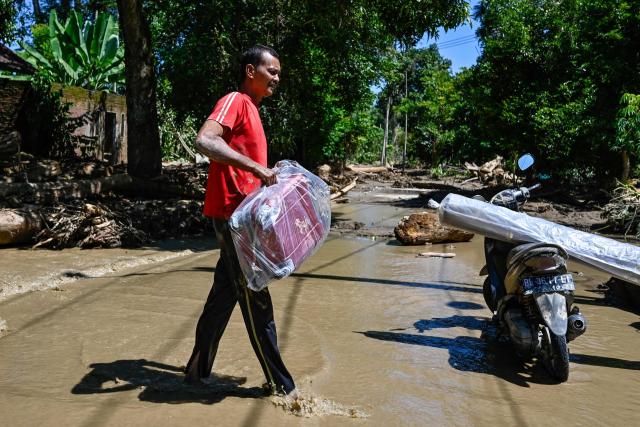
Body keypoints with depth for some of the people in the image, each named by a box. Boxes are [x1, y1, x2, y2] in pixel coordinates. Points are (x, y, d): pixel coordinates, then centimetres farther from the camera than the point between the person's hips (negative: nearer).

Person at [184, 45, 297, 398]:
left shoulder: (250, 108, 20)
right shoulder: (235, 101, -9)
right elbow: (203, 141, -28)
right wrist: (257, 168, -31)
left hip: (239, 214, 10)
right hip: (233, 213, -10)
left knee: (226, 292, 14)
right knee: (255, 298, -2)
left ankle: (198, 370, 27)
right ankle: (280, 384, 9)